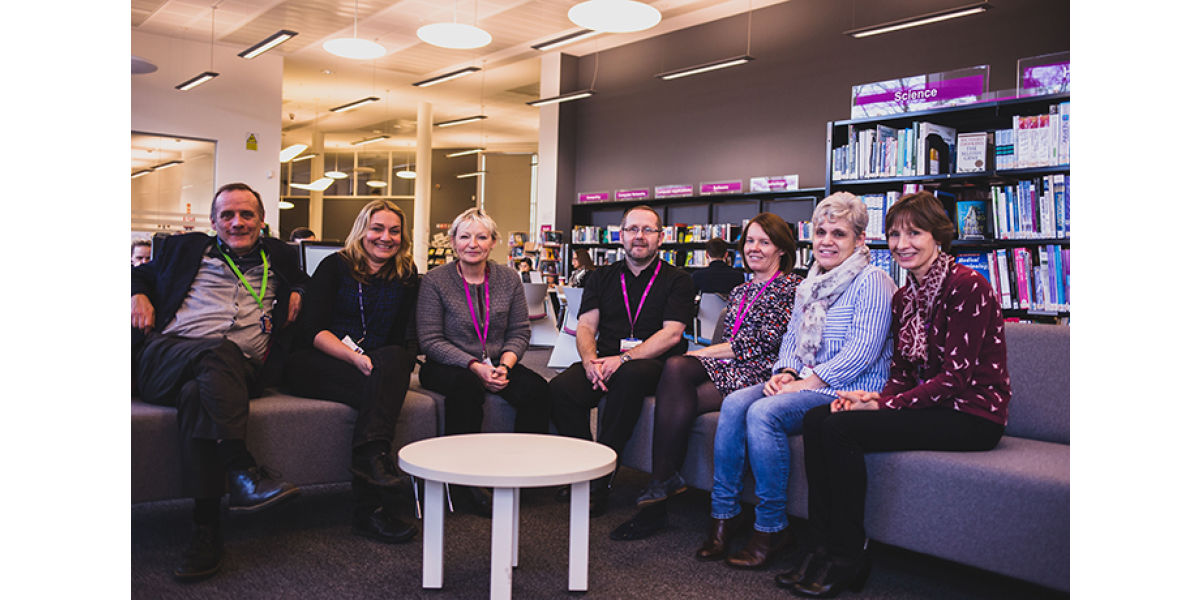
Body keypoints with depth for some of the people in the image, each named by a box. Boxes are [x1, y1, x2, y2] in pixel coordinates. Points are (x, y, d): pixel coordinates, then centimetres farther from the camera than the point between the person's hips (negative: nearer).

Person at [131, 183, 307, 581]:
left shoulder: (278, 257, 27)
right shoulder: (185, 248, 26)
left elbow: (305, 280, 39)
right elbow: (139, 274, 35)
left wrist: (299, 293, 16)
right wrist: (138, 294, 12)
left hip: (238, 372, 0)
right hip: (164, 358, 0)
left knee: (198, 392, -36)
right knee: (220, 351, -37)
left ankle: (206, 528, -38)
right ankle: (242, 470, -44)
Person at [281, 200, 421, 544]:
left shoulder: (405, 275, 14)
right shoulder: (335, 266, 5)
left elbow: (404, 337, 10)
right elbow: (313, 329, -7)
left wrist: (377, 362, -13)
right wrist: (355, 357, -24)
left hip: (375, 368, 3)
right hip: (312, 365, -3)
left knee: (393, 359, -33)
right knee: (384, 391, -32)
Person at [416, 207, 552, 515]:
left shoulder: (508, 278, 7)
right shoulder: (435, 280, -4)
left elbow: (520, 331, 6)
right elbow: (430, 340, -9)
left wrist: (505, 364, -14)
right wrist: (474, 366, -21)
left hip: (497, 365, 4)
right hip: (446, 366, -3)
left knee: (537, 389, -25)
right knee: (467, 387, -37)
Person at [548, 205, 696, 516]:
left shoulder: (677, 280, 7)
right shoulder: (602, 278, 18)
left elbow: (671, 334, -6)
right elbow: (585, 326, 9)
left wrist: (624, 358, -19)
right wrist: (590, 360, -14)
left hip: (651, 364, -3)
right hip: (604, 363, 3)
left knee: (631, 376, -38)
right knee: (560, 388, -27)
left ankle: (601, 478, -28)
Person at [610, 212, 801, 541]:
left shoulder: (792, 287, 1)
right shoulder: (740, 291, 25)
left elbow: (762, 345, -10)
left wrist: (700, 353, -7)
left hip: (759, 373, -6)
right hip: (728, 367, 6)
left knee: (674, 398, -27)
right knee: (675, 368, -28)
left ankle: (659, 489, -17)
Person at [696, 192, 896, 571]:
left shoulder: (872, 281, -8)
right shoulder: (809, 284, 18)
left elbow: (862, 352, -17)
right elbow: (791, 337, 23)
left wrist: (805, 384, -18)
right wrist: (785, 372, 1)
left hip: (848, 391, -8)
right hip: (804, 383, 8)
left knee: (764, 413, -29)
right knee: (734, 403, -16)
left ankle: (772, 528, -15)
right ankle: (724, 513, -10)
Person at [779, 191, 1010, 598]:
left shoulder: (967, 286, -12)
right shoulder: (904, 297, 13)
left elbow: (955, 377, -18)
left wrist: (885, 406, -20)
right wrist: (878, 398, -8)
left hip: (971, 415, -8)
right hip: (927, 406, 8)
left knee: (840, 428, -24)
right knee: (817, 419, -12)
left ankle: (847, 558, -10)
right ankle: (822, 548, -9)